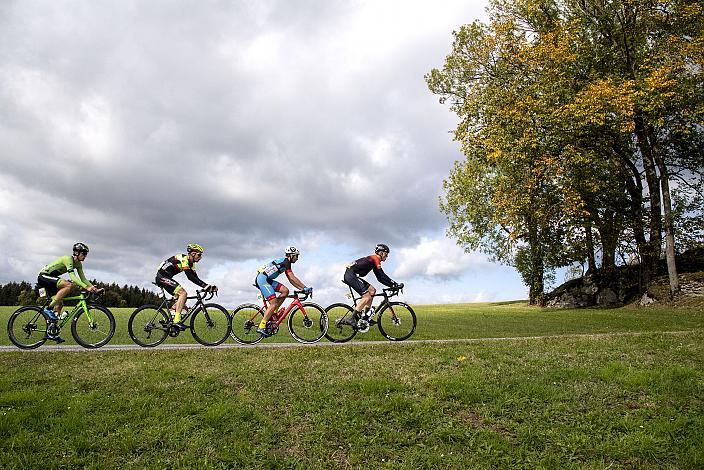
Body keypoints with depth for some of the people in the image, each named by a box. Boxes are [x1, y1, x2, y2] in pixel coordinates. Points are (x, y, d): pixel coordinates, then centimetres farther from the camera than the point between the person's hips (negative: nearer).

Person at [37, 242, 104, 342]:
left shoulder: (78, 264, 6)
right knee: (69, 285, -30)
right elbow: (72, 277, -33)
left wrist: (94, 288, -9)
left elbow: (83, 279, 4)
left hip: (50, 279, 10)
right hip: (43, 276, -10)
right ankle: (49, 309, -24)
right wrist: (86, 287, -40)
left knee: (59, 304, 4)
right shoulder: (68, 259, -22)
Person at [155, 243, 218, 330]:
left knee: (180, 297, 8)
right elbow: (189, 277, -30)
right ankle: (176, 321, -23)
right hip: (162, 276, -10)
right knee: (183, 293, -20)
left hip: (167, 277, 10)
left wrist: (209, 286, -6)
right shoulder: (184, 259, -19)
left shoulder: (191, 264, 10)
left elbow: (196, 278, 7)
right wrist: (205, 286, -35)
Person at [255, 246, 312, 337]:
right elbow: (292, 278, -16)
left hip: (266, 280, 9)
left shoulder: (284, 262, 19)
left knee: (285, 290, 2)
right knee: (274, 304, -13)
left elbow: (291, 279, 19)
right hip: (262, 279, -9)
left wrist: (302, 288, 12)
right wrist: (305, 288, -13)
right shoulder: (286, 262, -10)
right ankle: (261, 327, -12)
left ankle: (272, 313, 6)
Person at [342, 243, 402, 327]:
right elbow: (382, 276, -15)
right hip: (351, 274, -10)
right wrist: (395, 284, -13)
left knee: (372, 290, 8)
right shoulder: (375, 259, -8)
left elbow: (380, 277, 21)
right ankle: (351, 319, -17)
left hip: (352, 276, 10)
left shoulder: (373, 260, 21)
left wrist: (392, 285, 13)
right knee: (367, 296, -14)